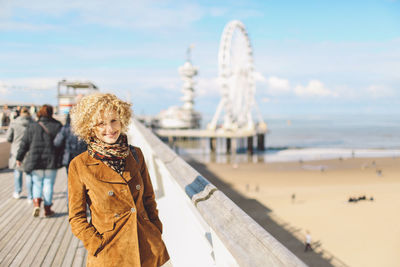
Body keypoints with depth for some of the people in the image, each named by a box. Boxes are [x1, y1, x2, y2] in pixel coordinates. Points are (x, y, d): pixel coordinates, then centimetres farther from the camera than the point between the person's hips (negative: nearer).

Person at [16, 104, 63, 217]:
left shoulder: (32, 126, -1)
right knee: (49, 185, 7)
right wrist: (61, 159, 8)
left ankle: (36, 204, -5)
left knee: (37, 184, 14)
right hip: (51, 161, -1)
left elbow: (24, 144, 2)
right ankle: (47, 209, 12)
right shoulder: (57, 126, -2)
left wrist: (19, 158, 11)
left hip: (35, 161, 1)